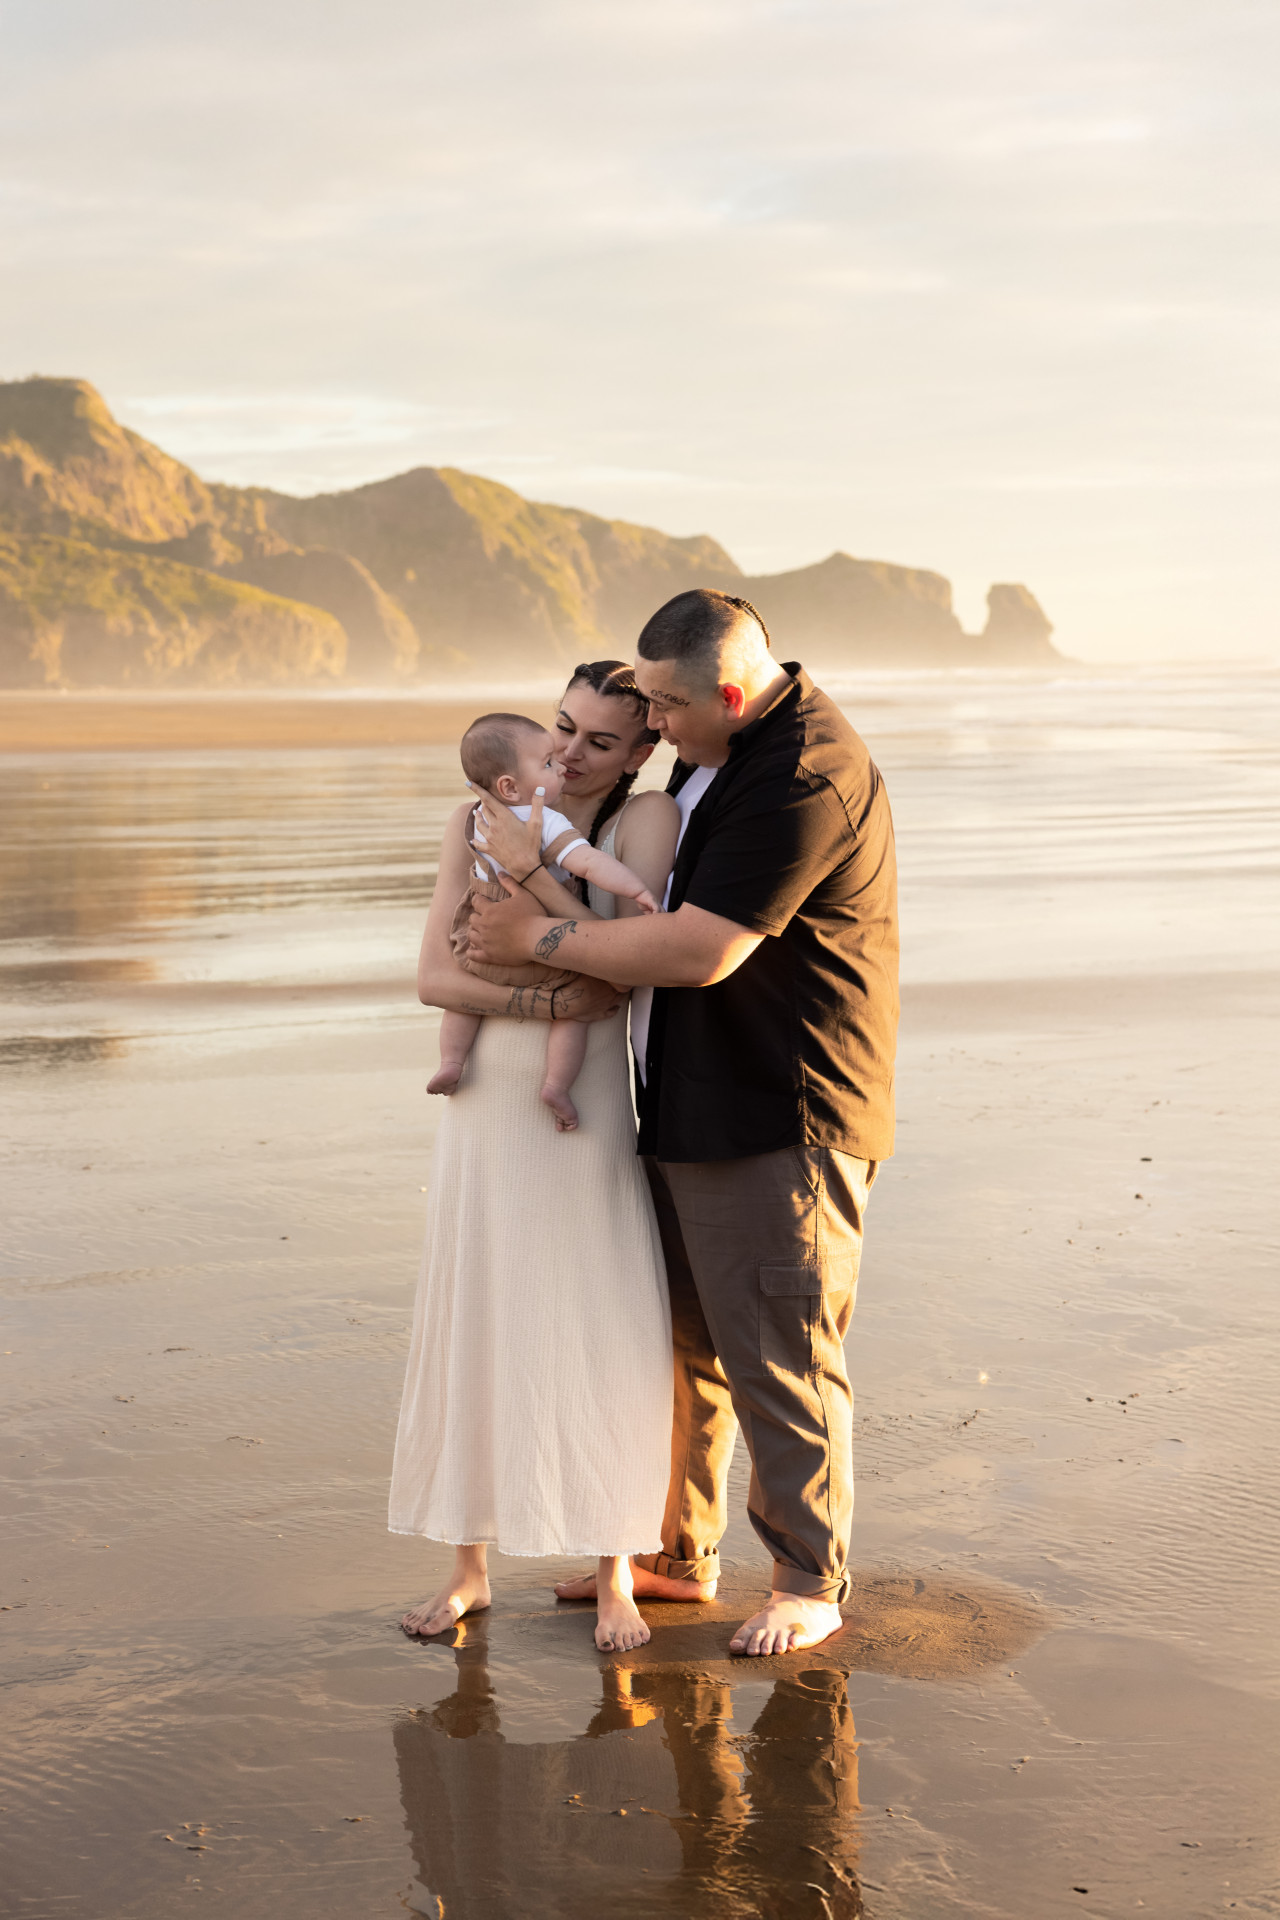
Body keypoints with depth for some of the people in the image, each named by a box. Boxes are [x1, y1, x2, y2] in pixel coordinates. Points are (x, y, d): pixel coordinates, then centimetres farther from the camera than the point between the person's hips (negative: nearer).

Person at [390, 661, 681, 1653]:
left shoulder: (648, 819, -4)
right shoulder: (478, 820, 2)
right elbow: (435, 976, -4)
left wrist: (533, 873, -19)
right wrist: (553, 1000, -16)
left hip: (587, 1107, -2)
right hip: (489, 1100, 2)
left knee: (603, 1337, 1)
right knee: (474, 1328, 7)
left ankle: (615, 1577, 14)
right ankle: (471, 1564, 20)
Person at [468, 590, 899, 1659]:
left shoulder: (806, 779, -22)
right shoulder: (716, 754, 12)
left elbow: (696, 952, -24)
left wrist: (543, 937, -13)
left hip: (784, 1124, -10)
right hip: (690, 1109, 10)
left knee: (778, 1354, -2)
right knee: (677, 1338, 16)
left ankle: (811, 1582, 12)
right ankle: (678, 1554, 29)